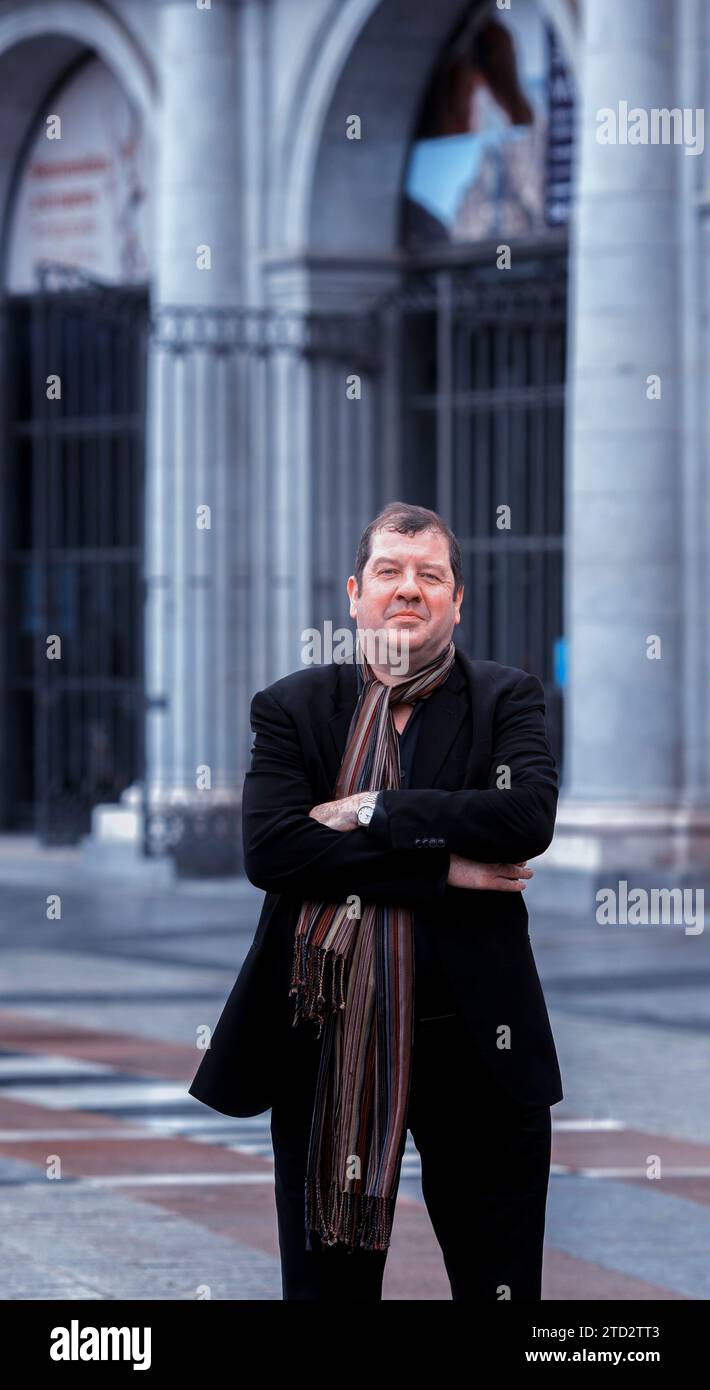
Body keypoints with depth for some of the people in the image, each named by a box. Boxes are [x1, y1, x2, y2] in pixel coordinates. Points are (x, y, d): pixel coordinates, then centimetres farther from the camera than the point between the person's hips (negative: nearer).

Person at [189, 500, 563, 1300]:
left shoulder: (507, 700, 6)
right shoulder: (291, 709, 6)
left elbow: (528, 816, -14)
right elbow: (269, 849, -10)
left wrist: (372, 812, -12)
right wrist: (443, 870, -14)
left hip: (471, 1043, -1)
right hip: (324, 1049, 1)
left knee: (499, 1284, 3)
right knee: (328, 1283, 9)